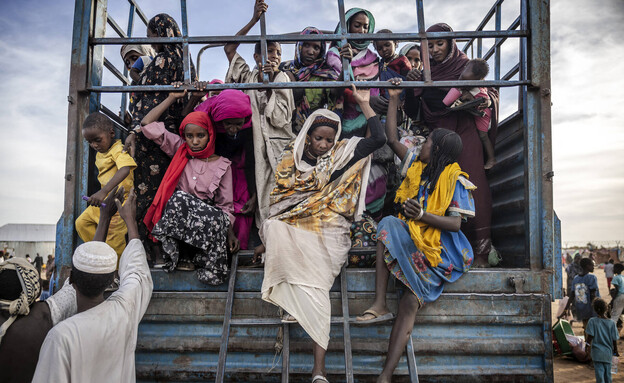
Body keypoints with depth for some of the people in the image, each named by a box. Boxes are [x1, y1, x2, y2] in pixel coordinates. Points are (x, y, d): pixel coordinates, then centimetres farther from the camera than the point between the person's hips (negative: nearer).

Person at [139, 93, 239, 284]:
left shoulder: (222, 164, 6)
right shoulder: (180, 151, 10)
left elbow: (225, 204, 6)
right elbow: (147, 124, 7)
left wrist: (230, 233, -7)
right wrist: (172, 98, 7)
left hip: (205, 218, -1)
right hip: (175, 218, 1)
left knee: (216, 219, -36)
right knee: (179, 198, -34)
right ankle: (175, 258, -17)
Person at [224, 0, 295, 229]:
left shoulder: (282, 79, 8)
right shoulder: (249, 77, 12)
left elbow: (280, 119, -4)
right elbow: (229, 49, 1)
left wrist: (268, 85, -9)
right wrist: (254, 21, 0)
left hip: (278, 147, -1)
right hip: (255, 145, 1)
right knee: (261, 195, -4)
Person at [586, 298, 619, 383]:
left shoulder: (592, 321, -11)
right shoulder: (611, 323, -4)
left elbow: (590, 337, -12)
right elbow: (614, 340, 0)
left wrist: (589, 343, 8)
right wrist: (615, 351, 15)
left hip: (597, 353, -3)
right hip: (608, 353, 3)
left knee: (599, 373, -2)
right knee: (607, 373, 17)